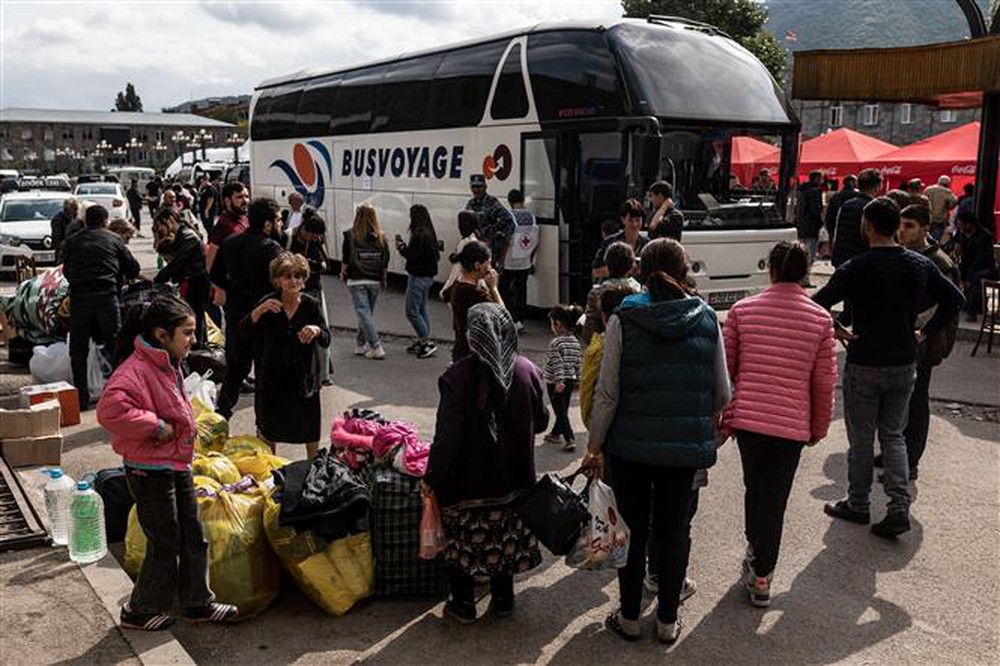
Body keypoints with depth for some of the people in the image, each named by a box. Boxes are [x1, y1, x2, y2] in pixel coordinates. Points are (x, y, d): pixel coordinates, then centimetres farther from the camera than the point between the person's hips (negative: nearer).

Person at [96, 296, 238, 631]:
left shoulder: (169, 365, 9)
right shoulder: (137, 369, -23)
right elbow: (111, 409, -38)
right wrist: (156, 427, -30)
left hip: (178, 467, 9)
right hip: (152, 473, -9)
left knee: (193, 537, 15)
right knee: (165, 544, 2)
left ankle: (198, 602, 28)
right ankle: (141, 611, 21)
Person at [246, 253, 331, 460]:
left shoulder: (311, 305, -6)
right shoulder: (269, 303, -7)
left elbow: (326, 341, -7)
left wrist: (316, 330, -29)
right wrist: (260, 310, -29)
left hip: (304, 375, 0)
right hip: (273, 375, 0)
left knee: (310, 430, 9)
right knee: (269, 428, 14)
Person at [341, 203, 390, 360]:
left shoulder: (350, 236, -9)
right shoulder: (380, 237, 0)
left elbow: (346, 260, -5)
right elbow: (385, 262, 3)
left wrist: (343, 275, 10)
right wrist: (383, 280, 13)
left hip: (356, 281, -4)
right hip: (375, 281, 4)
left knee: (363, 312, -2)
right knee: (367, 312, 15)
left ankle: (376, 347, -11)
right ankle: (361, 345, 25)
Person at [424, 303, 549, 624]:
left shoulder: (459, 375, -21)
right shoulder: (528, 371, -7)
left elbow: (447, 436, -19)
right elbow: (540, 422, 5)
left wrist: (432, 477, -7)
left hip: (467, 478, -4)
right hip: (512, 477, 4)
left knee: (463, 537, 13)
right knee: (506, 535, 19)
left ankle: (464, 604, 22)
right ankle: (503, 600, 30)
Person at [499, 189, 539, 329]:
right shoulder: (532, 216, 2)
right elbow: (536, 242, 6)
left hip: (510, 263, -5)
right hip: (525, 263, 5)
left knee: (503, 290, 5)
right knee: (521, 290, 14)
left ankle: (516, 321, -2)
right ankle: (519, 319, 20)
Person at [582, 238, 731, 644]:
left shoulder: (623, 320, -9)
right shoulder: (707, 320, -3)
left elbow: (607, 393, -10)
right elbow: (722, 393, 1)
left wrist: (595, 446, 0)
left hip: (631, 444, -1)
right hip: (686, 445, 2)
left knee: (633, 529, 13)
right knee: (675, 530, 14)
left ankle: (629, 618, 26)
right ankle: (667, 621, 27)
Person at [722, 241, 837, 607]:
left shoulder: (742, 310, -1)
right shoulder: (821, 319, -2)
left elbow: (724, 367, 2)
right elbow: (824, 381, 1)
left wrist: (721, 415, 14)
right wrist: (819, 427, 14)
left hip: (746, 418, 1)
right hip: (791, 425, -1)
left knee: (753, 487, 23)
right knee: (775, 498, 9)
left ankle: (754, 552, 38)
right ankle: (761, 577, 16)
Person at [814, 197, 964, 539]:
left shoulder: (855, 269, -17)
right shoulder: (921, 265, 0)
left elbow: (816, 305, -25)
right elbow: (955, 298, 9)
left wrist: (837, 332, -9)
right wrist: (924, 332, 9)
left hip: (864, 367, -4)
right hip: (905, 365, 5)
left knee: (861, 439, 11)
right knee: (893, 436, 16)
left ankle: (858, 506, 24)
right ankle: (899, 509, 7)